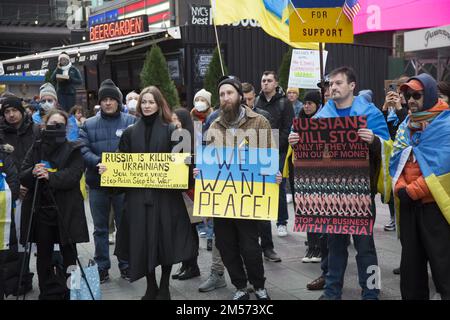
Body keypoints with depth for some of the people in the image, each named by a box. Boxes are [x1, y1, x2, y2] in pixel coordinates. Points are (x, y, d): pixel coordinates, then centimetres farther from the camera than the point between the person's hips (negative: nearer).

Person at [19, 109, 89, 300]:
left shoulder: (73, 150, 3)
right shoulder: (35, 149, 11)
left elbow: (73, 175, -11)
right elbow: (22, 177, 4)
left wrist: (50, 176, -26)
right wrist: (33, 172, -18)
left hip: (66, 211, -2)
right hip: (40, 209, 2)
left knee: (69, 255, 3)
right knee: (43, 255, 7)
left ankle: (70, 292, 16)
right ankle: (48, 292, 18)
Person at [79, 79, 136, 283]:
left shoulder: (131, 122, 2)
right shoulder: (89, 124, 6)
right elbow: (83, 150, -4)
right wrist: (98, 162, -21)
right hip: (97, 183, 2)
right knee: (100, 228, 11)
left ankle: (126, 265, 20)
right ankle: (102, 266, 21)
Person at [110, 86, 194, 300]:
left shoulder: (170, 130, 3)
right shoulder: (130, 132, 9)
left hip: (165, 193, -2)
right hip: (137, 194, 2)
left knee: (165, 238, 1)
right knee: (142, 240, 4)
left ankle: (164, 288, 18)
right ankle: (151, 286, 20)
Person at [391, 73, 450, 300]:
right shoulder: (405, 126, 13)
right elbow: (395, 160, 11)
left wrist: (412, 191, -16)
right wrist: (400, 188, -7)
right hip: (408, 204, 7)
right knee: (411, 259, 14)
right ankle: (412, 295, 26)